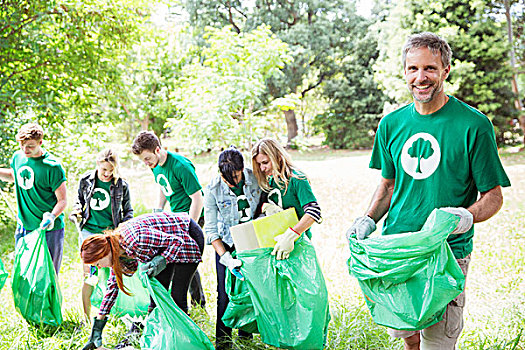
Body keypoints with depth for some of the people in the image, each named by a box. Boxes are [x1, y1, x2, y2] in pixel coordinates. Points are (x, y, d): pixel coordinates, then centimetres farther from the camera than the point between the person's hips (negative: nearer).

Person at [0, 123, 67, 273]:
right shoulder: (17, 157, 1)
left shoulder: (52, 166, -17)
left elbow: (62, 200, -13)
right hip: (23, 227, 5)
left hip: (49, 229, -5)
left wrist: (51, 217, -31)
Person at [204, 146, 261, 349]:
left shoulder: (255, 178, -14)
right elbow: (210, 230, -16)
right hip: (227, 245, -1)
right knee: (226, 294, -4)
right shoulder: (213, 190, -18)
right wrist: (227, 259, -25)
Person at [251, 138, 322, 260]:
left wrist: (289, 236, -34)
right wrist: (265, 207, -7)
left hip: (298, 242, -6)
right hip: (273, 241, 6)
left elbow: (314, 212, -23)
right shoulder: (269, 181, 8)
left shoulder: (296, 179, -14)